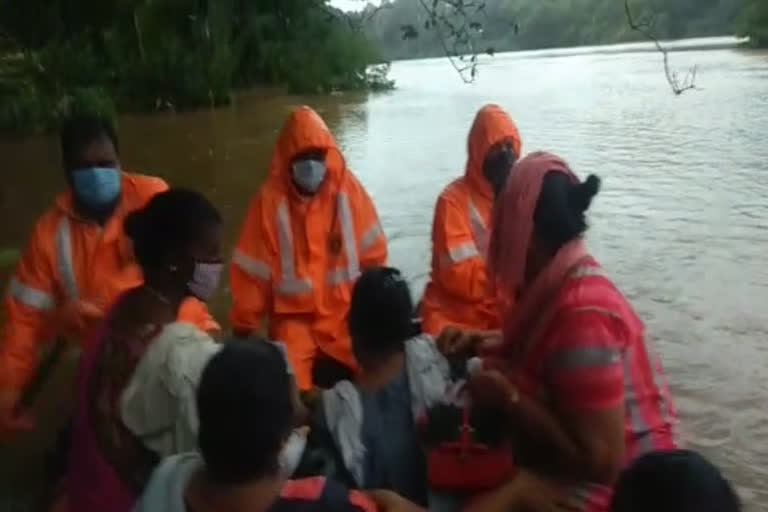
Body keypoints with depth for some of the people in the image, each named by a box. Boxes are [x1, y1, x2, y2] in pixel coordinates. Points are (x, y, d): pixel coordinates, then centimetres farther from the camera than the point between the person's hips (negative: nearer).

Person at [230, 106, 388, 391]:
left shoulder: (348, 189, -5)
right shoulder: (270, 200, -9)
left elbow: (373, 255, 5)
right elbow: (252, 272, -2)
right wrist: (245, 328, 3)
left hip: (346, 312, 2)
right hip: (295, 317, -1)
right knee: (291, 384, -21)